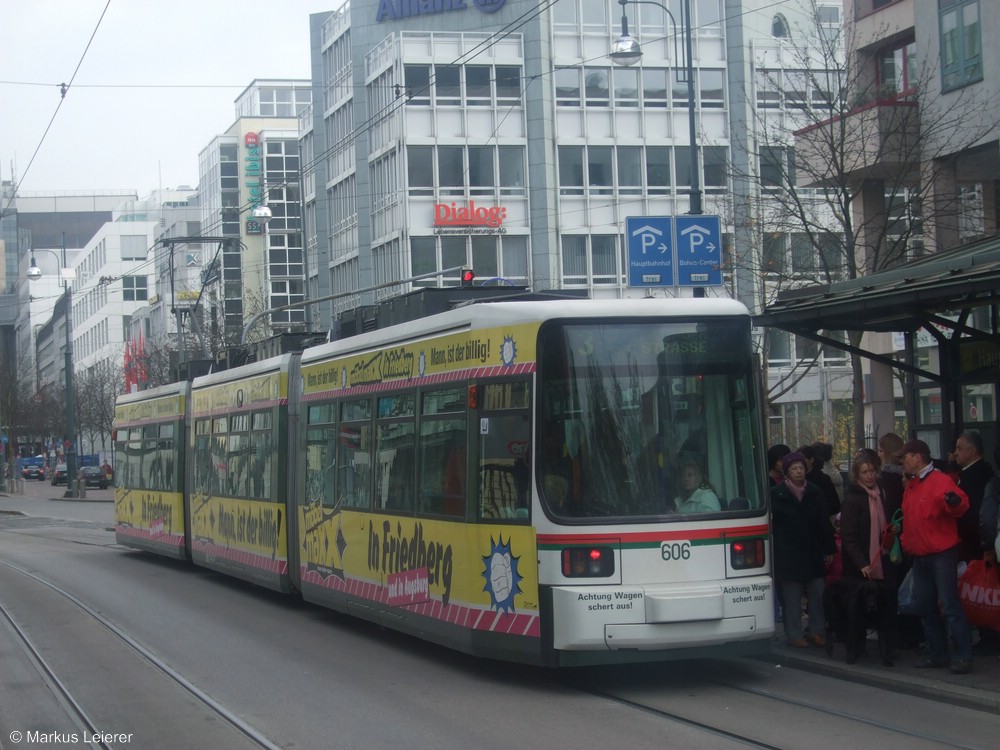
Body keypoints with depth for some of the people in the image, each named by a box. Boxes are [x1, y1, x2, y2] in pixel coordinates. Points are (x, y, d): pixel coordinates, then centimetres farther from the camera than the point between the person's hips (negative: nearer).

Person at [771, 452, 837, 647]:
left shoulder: (815, 493, 11)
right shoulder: (776, 494, -1)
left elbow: (824, 523, 13)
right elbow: (771, 522, -2)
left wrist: (829, 549, 9)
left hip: (813, 553, 4)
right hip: (788, 556, -4)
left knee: (818, 595, 2)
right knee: (792, 598, 0)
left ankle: (817, 632, 13)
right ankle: (794, 635, 6)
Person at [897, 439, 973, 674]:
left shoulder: (940, 481, -12)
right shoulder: (911, 485, 14)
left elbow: (960, 504, -27)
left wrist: (954, 502, -48)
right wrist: (905, 542, 13)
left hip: (941, 554, -9)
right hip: (919, 556, 9)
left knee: (950, 606, -9)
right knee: (926, 608, 12)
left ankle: (963, 656, -5)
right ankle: (937, 654, 20)